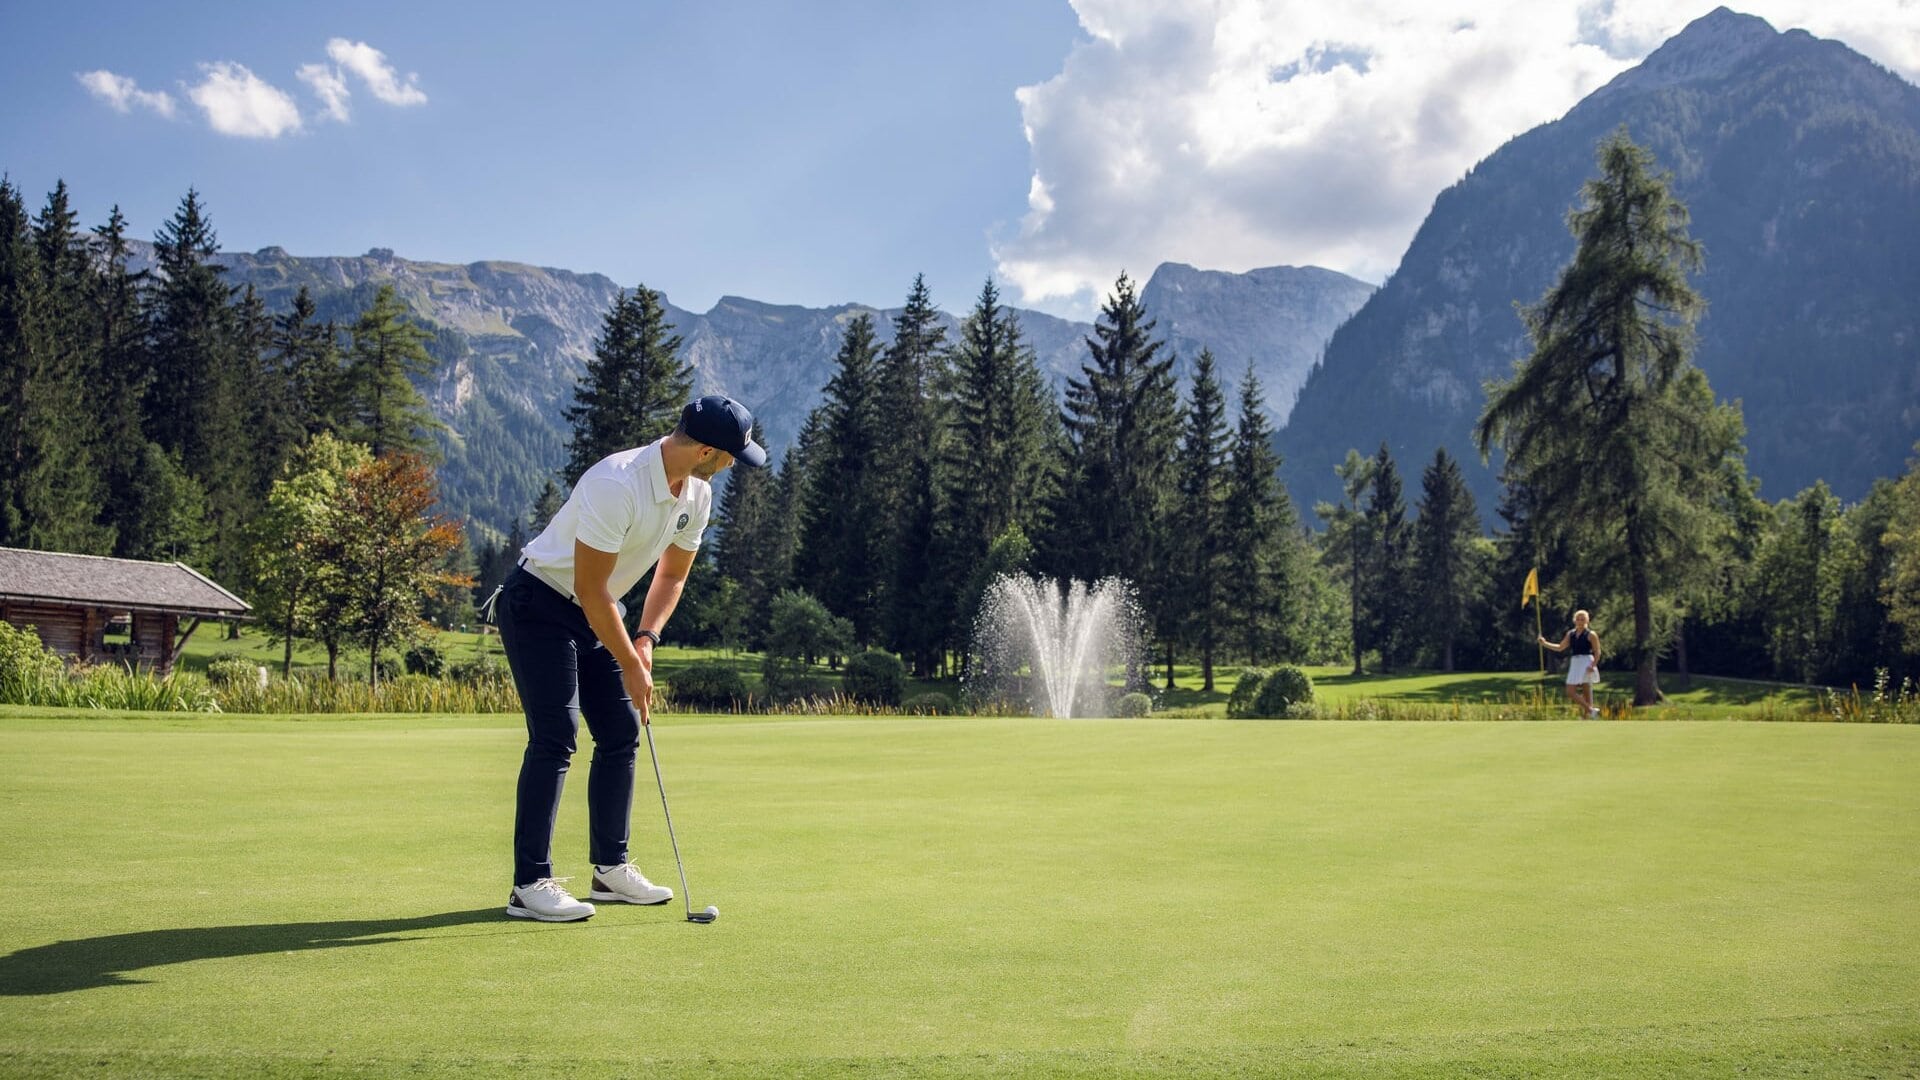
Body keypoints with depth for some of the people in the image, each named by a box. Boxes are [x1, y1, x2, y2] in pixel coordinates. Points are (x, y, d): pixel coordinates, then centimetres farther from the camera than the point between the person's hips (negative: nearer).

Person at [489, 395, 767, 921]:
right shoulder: (617, 485, -30)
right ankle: (530, 883, -10)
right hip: (540, 603, -9)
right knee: (555, 737, -14)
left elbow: (672, 574, 10)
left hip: (597, 610, 9)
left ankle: (610, 867, 15)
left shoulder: (696, 495, -3)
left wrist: (646, 639, -5)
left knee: (621, 732, 5)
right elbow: (589, 588, -26)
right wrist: (630, 666, -20)